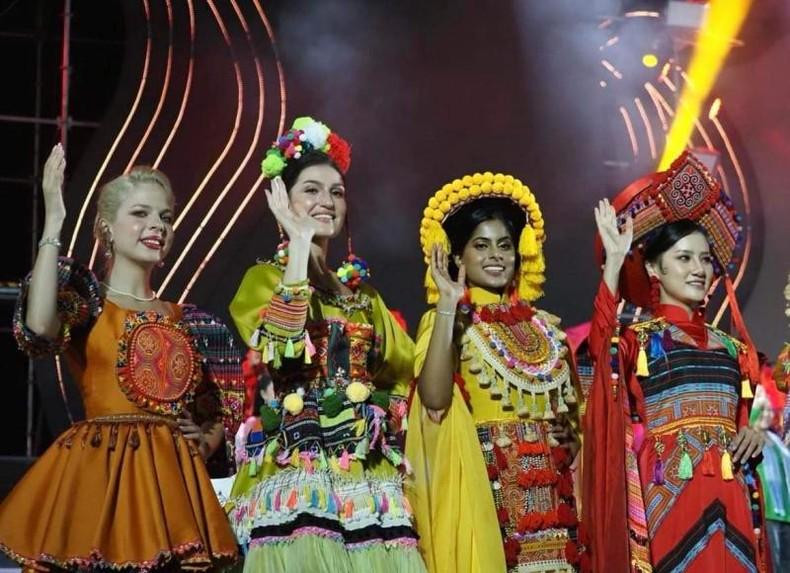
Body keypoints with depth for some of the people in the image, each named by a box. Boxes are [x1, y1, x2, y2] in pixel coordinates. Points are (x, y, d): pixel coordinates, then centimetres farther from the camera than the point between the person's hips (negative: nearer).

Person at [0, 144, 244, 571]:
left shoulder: (189, 321, 16)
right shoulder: (85, 294, 3)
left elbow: (228, 408, 24)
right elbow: (38, 332, -20)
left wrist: (207, 441, 0)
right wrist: (53, 223, -15)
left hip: (171, 480, 4)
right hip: (98, 475, -4)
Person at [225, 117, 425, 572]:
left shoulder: (362, 291, 20)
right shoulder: (265, 278, 4)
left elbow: (403, 372, 23)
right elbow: (280, 348, -18)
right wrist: (299, 243, -15)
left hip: (368, 475, 5)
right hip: (297, 468, -5)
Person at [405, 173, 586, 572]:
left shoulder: (544, 326, 13)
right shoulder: (446, 321, -2)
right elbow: (434, 399, -21)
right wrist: (447, 306, -22)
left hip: (547, 490, 5)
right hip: (481, 487, -5)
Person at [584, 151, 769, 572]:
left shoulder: (731, 348, 16)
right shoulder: (638, 339, 0)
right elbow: (601, 345, -24)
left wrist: (755, 434, -1)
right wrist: (614, 265, -34)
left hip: (727, 499, 5)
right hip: (668, 495, -5)